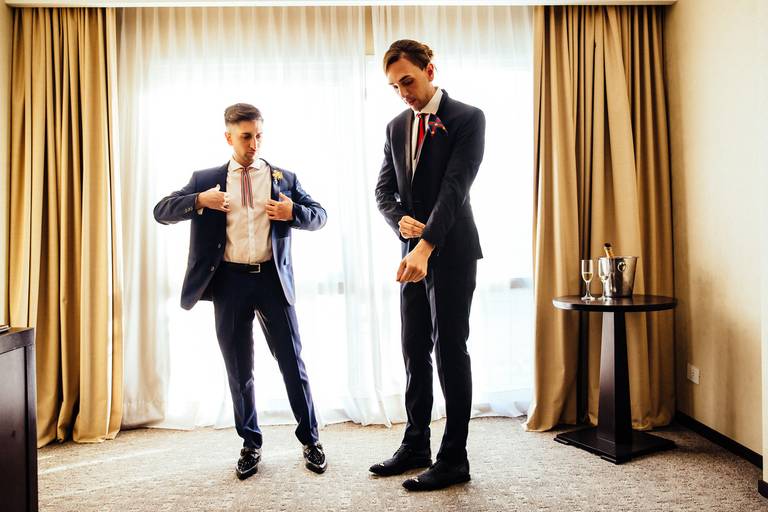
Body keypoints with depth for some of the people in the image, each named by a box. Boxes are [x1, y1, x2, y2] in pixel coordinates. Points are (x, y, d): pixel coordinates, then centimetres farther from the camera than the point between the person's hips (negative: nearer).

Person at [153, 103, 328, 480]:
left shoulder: (284, 178, 9)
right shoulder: (205, 179, 8)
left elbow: (319, 215, 9)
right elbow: (161, 212, 4)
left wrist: (293, 212, -12)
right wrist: (199, 201, -15)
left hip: (272, 279, 0)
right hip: (230, 282, 1)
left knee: (292, 362, 4)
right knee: (239, 369, 9)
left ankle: (310, 439, 20)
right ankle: (250, 444, 26)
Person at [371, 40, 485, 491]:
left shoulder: (467, 118, -6)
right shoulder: (397, 126, 13)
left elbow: (455, 187, -18)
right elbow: (384, 189, 12)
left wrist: (426, 246, -28)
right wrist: (401, 220, -10)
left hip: (452, 251, -6)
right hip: (414, 251, 6)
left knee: (450, 351, -3)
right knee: (415, 352, 10)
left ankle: (454, 458, 9)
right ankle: (416, 446, 24)